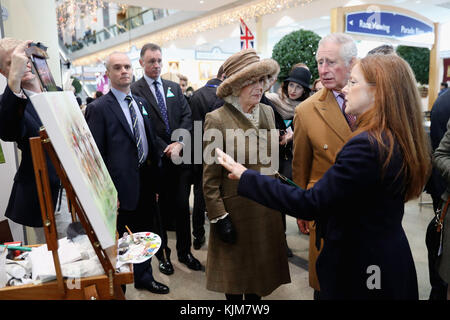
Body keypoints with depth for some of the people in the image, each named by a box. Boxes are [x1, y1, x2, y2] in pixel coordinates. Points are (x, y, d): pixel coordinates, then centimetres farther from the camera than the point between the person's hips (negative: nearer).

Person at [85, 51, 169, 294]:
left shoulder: (141, 103, 11)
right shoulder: (98, 108, -9)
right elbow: (96, 155, -11)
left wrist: (155, 182, 13)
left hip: (145, 185, 6)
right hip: (122, 187, -6)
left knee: (144, 235, 20)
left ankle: (144, 277, 41)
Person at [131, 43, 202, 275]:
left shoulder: (174, 88, 13)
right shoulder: (135, 91, -3)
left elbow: (187, 117, 6)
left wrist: (178, 143, -9)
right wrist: (165, 149, -14)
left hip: (180, 157, 4)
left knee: (182, 206, 11)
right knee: (160, 208, 9)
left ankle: (184, 251, 27)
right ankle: (163, 254, 26)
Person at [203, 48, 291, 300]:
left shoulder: (267, 112, 2)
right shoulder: (217, 120, -16)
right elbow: (210, 179, -13)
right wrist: (218, 218, -13)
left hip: (267, 208, 5)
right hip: (235, 210, -5)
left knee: (260, 268, 21)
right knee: (235, 277, 16)